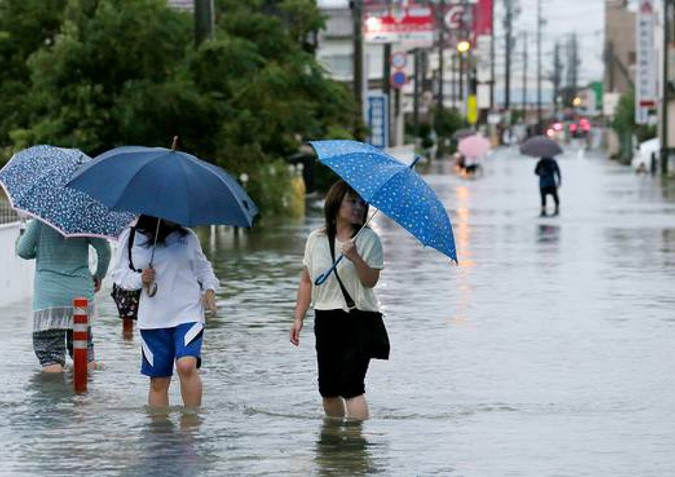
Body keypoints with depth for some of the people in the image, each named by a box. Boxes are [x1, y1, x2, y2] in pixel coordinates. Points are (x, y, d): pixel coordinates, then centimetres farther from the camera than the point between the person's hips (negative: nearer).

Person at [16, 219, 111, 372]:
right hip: (81, 293, 3)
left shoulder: (39, 221, -7)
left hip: (49, 295, -3)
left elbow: (23, 251, -2)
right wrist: (99, 276, 15)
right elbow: (104, 249, -2)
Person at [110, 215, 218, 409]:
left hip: (188, 314, -1)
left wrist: (210, 287, 1)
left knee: (187, 365, -22)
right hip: (153, 318, 1)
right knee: (158, 381, 5)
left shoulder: (187, 236, 8)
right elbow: (119, 273, 6)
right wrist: (139, 279, -13)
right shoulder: (130, 238, 2)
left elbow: (202, 267, 19)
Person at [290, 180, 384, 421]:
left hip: (359, 319, -5)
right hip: (325, 318, 5)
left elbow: (371, 280, -11)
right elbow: (307, 281, 13)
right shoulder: (316, 239, 7)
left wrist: (355, 258, -26)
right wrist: (298, 318, 9)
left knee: (351, 387, -14)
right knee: (328, 390, 9)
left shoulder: (369, 239, -3)